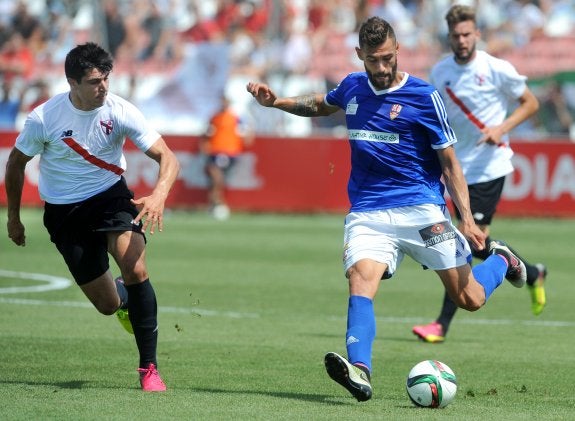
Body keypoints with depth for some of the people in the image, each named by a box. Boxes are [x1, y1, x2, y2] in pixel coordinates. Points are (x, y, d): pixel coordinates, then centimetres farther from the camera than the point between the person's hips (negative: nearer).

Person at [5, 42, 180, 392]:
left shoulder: (120, 111, -16)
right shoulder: (43, 118, -16)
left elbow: (167, 157, -19)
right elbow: (16, 163, 2)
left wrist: (159, 195, -39)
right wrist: (13, 218, 8)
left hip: (111, 196, 0)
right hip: (64, 212, 0)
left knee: (136, 270, -26)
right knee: (108, 304, -1)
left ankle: (149, 368, -14)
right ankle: (126, 299, 42)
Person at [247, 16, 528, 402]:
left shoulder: (423, 96, -6)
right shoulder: (352, 88, 8)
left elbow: (450, 163, -2)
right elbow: (321, 105, 33)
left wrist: (466, 218, -11)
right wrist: (276, 102, 17)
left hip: (420, 209, -3)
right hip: (367, 213, 3)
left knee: (470, 300, 0)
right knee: (360, 279, -26)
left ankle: (501, 261, 34)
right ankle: (359, 371, -42)